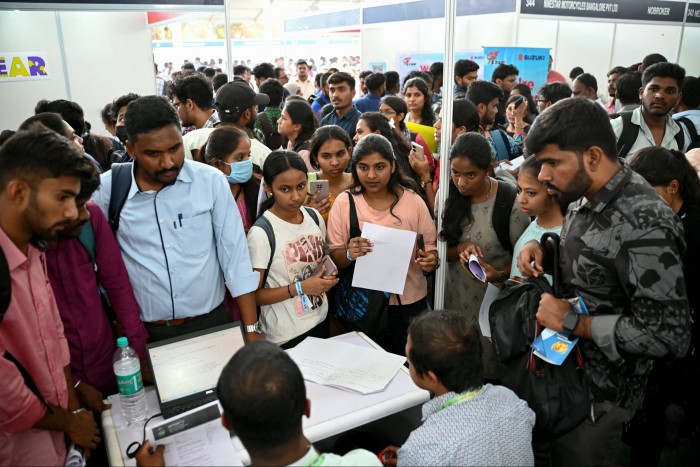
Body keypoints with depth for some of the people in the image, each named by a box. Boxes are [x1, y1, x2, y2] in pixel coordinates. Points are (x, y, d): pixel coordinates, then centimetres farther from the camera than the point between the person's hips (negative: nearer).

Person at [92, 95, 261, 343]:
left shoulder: (211, 181, -9)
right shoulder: (107, 189, -7)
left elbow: (235, 254, -7)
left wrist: (250, 329, -8)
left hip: (211, 322, 0)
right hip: (145, 331, 1)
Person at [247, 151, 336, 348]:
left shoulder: (315, 217, -3)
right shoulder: (261, 233, -21)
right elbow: (253, 296, -18)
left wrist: (327, 277, -6)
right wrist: (300, 288, -24)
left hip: (320, 319, 6)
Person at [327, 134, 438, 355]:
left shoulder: (413, 201, -4)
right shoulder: (344, 202, -6)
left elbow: (431, 247, 3)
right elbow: (333, 258, -4)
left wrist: (431, 260, -19)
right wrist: (349, 254, -25)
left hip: (409, 302, 1)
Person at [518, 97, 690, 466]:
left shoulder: (643, 223, -29)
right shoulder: (586, 197, -3)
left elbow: (670, 335, -29)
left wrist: (573, 322, -26)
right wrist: (542, 250, -4)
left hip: (600, 394, -7)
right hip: (563, 367, 8)